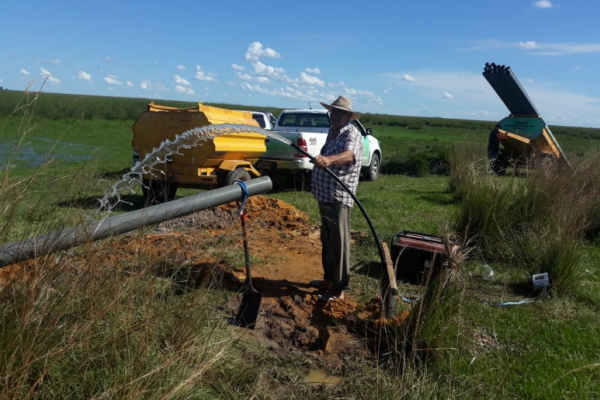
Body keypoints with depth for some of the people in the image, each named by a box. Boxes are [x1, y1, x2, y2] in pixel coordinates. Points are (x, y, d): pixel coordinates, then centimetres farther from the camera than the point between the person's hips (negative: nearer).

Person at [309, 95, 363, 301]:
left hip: (339, 198, -10)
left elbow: (349, 155, -38)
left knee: (339, 243, -3)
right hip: (325, 196, 10)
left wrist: (328, 159, -55)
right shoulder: (332, 131, 14)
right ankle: (329, 279, 32)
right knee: (327, 241, 18)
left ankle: (339, 288, 6)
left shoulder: (352, 134, -16)